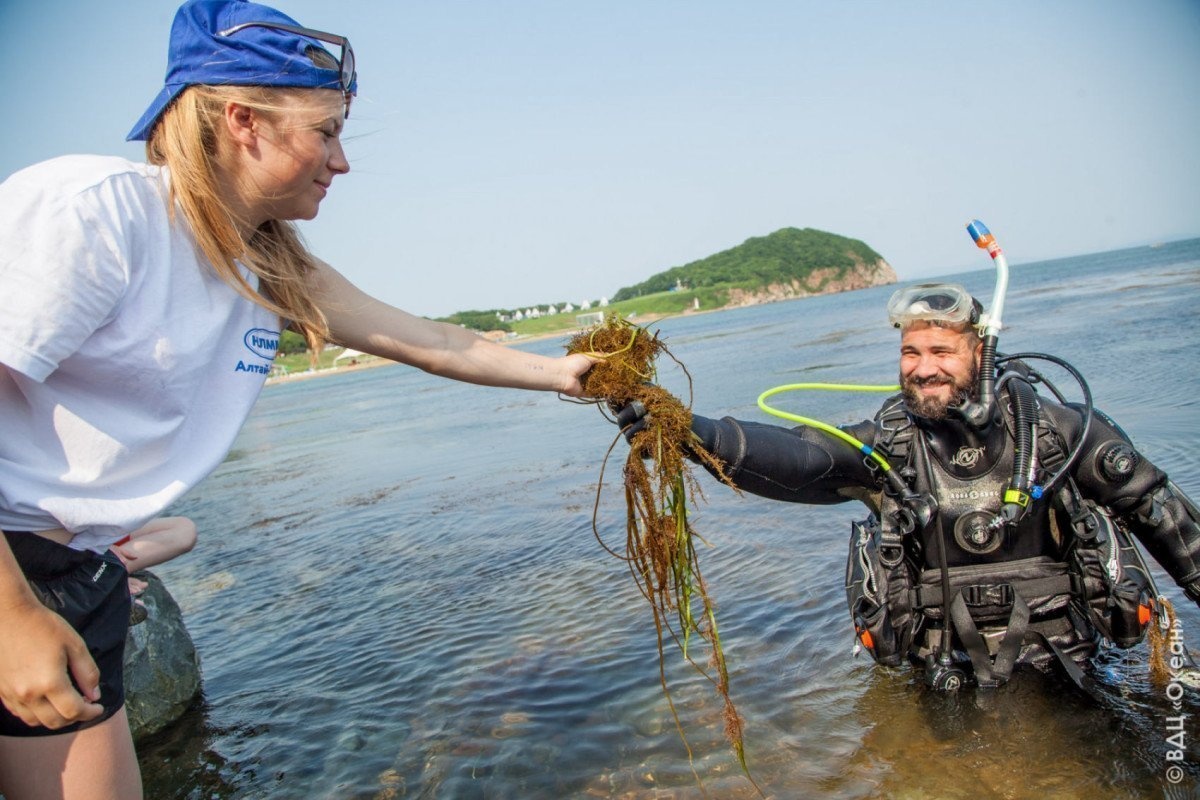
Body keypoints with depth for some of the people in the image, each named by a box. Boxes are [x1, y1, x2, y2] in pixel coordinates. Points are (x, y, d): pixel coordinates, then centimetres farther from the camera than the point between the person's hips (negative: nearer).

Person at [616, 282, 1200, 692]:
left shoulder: (1054, 427, -8)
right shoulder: (885, 446, -11)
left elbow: (1152, 504, 5)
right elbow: (790, 457, -27)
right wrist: (681, 429, -42)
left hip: (1064, 663, 1)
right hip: (950, 675, 0)